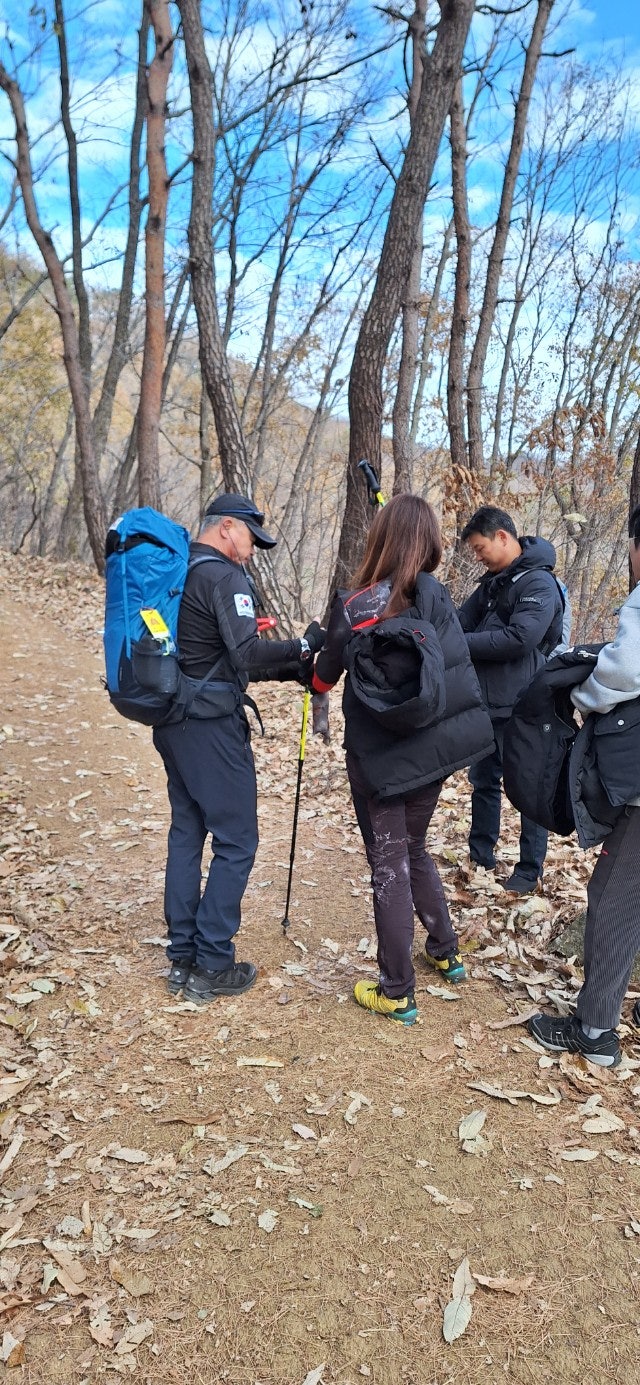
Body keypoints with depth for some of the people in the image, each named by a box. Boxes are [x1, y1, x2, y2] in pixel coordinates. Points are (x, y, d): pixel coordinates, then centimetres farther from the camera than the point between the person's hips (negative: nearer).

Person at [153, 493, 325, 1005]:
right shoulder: (225, 576, -14)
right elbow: (246, 655, -25)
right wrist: (303, 646, -16)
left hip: (172, 720, 9)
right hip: (212, 727, -9)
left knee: (186, 833, 15)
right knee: (236, 842, 0)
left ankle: (181, 957, 23)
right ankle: (212, 967, 6)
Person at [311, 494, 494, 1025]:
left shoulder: (352, 604, -13)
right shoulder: (437, 597, -3)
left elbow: (324, 678, 1)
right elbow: (458, 670, 5)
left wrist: (312, 670, 20)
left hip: (379, 755, -4)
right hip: (433, 748, 5)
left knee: (389, 864, 5)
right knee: (414, 848, 24)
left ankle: (397, 993, 13)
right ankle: (446, 952, 37)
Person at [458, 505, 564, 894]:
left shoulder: (539, 583, -15)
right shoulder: (494, 582, 12)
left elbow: (520, 638, -26)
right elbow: (462, 620, 10)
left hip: (521, 707, -9)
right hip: (487, 703, 9)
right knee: (484, 781, 18)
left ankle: (530, 871, 16)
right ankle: (480, 857, 32)